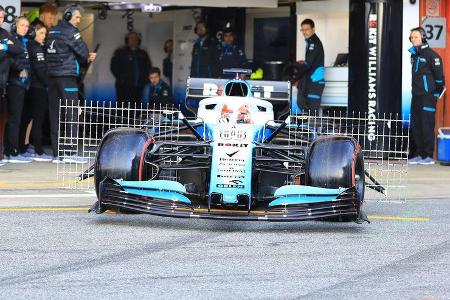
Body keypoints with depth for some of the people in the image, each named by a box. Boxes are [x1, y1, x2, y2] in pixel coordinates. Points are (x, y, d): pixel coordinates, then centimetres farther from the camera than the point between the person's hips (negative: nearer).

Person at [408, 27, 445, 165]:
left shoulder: (430, 54, -10)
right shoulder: (414, 54, 15)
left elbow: (439, 74, -10)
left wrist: (438, 92, -10)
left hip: (427, 96, -9)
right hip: (416, 96, 9)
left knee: (427, 125, -7)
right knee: (415, 126, 10)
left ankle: (428, 155, -3)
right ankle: (419, 154, 16)